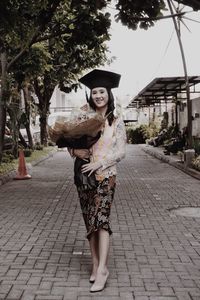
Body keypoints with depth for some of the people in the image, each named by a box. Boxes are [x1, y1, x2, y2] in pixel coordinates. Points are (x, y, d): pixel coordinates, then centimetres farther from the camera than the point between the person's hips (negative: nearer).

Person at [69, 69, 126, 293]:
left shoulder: (117, 122, 2)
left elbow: (120, 152, -4)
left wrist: (98, 163, -15)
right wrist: (75, 151, -13)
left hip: (105, 176, -3)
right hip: (84, 175, 3)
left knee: (101, 218, -14)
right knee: (90, 220, 6)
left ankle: (101, 269, -12)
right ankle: (96, 264, 16)